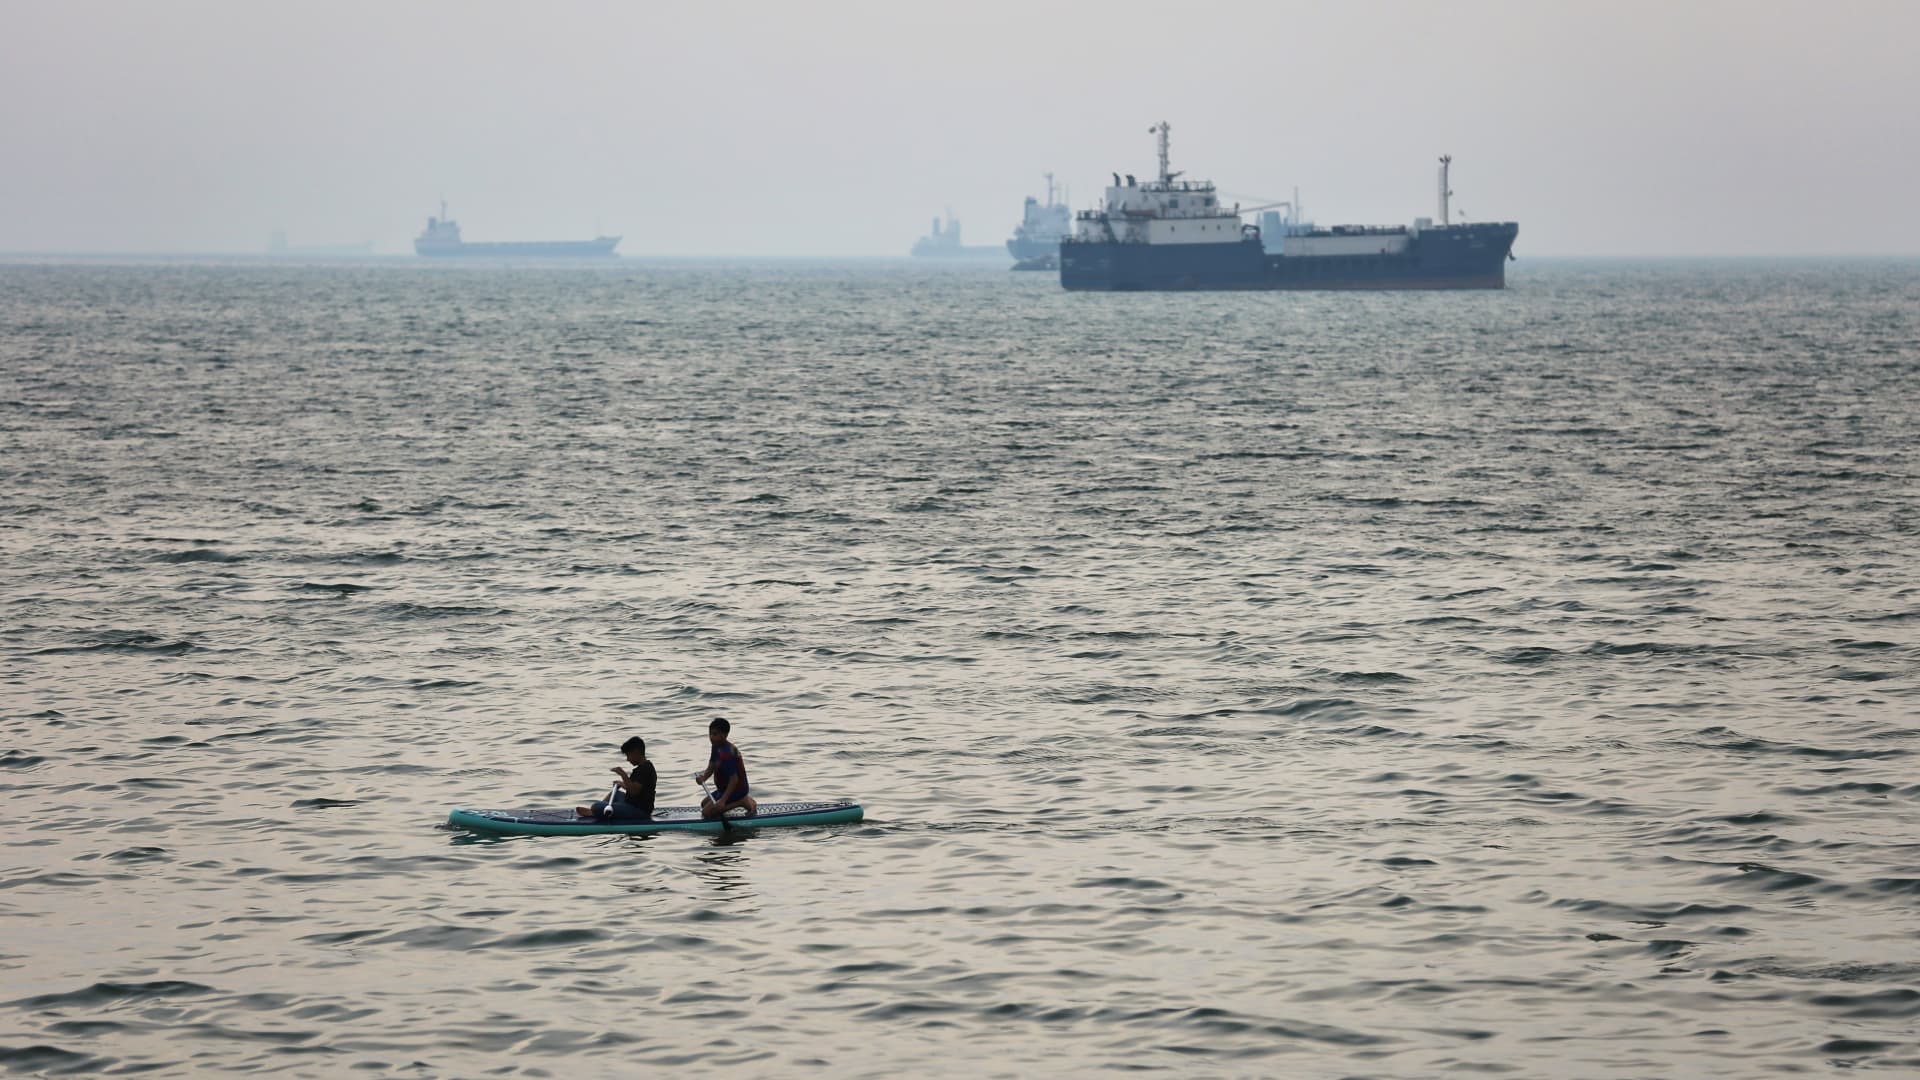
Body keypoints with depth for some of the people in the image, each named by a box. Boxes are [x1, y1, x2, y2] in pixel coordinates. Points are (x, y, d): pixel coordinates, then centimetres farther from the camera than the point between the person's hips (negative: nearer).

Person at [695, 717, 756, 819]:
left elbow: (734, 779, -31)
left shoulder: (727, 754, -29)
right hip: (725, 788, 10)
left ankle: (742, 802, -10)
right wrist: (703, 777, -17)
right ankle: (742, 799, 15)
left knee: (707, 812, -15)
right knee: (704, 803, 27)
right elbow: (711, 767, 6)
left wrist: (723, 800, -35)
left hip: (736, 790, -10)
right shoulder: (716, 747, 2)